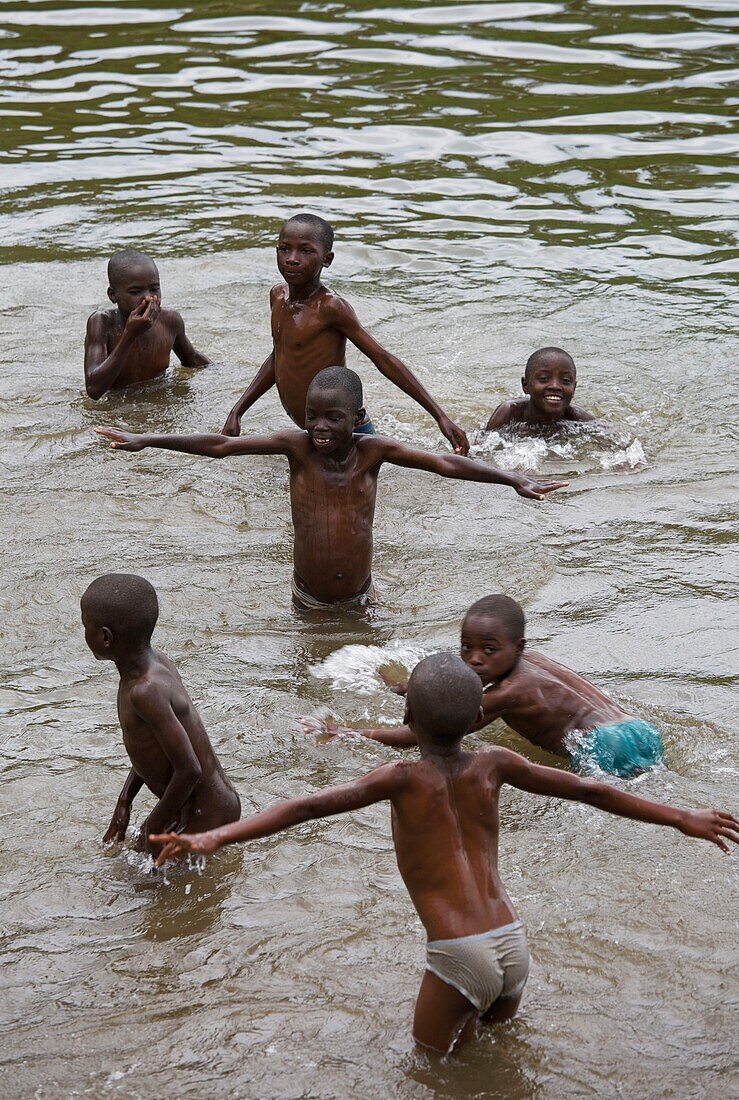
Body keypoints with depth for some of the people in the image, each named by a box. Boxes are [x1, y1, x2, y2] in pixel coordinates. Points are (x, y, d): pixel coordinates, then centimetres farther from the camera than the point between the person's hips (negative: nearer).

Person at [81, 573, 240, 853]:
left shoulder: (146, 691, -29)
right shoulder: (157, 663, 0)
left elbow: (189, 769, -29)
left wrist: (154, 825, -15)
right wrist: (124, 802, 15)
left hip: (206, 818, -9)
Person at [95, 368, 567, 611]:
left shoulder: (373, 451, -12)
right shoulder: (297, 446, -12)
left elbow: (444, 463, -17)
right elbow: (220, 446, -14)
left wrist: (513, 478, -27)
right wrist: (146, 440, -18)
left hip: (360, 597, 0)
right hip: (308, 599, 0)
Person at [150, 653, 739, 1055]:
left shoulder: (405, 778, -6)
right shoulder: (492, 766, 6)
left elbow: (309, 806, -18)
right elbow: (592, 791, 13)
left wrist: (214, 837, -25)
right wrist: (682, 819, 24)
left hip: (458, 958, -5)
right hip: (513, 945, 5)